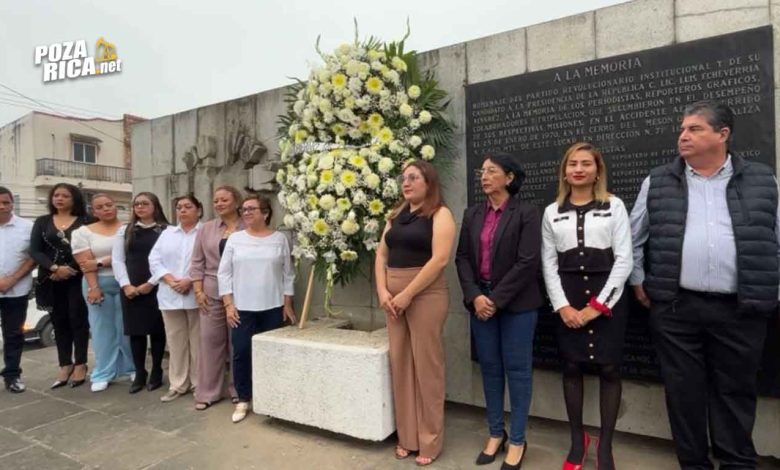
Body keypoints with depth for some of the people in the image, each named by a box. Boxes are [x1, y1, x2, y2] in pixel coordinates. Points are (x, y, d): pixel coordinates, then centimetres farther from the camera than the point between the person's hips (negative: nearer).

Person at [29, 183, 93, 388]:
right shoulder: (42, 222, 11)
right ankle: (65, 366, 15)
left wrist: (69, 270, -15)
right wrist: (55, 268, -13)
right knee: (59, 322, 7)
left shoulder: (85, 221, 1)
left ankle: (80, 365, 9)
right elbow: (34, 251, 1)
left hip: (77, 279, -3)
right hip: (51, 280, 3)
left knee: (77, 320, 0)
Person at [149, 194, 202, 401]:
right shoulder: (167, 233, 16)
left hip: (196, 295, -4)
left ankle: (199, 384, 13)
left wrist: (190, 281, -17)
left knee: (198, 341, 2)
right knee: (175, 341, 10)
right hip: (170, 295, 4)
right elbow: (154, 260, 7)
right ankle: (178, 384, 20)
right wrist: (171, 280, -9)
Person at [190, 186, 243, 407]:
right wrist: (198, 291, 1)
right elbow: (197, 262, 9)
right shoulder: (206, 229, 8)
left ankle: (238, 389, 20)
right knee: (210, 339, 7)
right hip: (212, 293, 3)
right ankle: (208, 392, 19)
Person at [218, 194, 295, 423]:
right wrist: (228, 304, -4)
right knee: (241, 353, 0)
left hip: (273, 308, 0)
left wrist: (287, 305, 2)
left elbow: (288, 274, 5)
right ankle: (243, 400, 17)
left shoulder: (280, 239, 2)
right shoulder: (235, 239, 3)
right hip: (242, 308, 1)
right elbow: (224, 273, 3)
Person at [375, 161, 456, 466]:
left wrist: (408, 294, -17)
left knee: (426, 365, 1)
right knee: (400, 364, 10)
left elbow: (440, 259, -16)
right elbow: (381, 255, 12)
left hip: (425, 295, -6)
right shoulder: (396, 216, 15)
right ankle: (406, 437, 24)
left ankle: (430, 441, 17)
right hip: (394, 298, 6)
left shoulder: (440, 214, -4)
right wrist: (383, 291, -3)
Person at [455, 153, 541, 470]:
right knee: (489, 369, 12)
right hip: (480, 301, 4)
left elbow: (527, 263, -12)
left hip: (516, 304, -4)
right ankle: (496, 433, 28)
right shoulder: (472, 214, 9)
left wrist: (497, 299, -15)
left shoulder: (526, 213, -5)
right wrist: (475, 296, -10)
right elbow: (462, 258, 4)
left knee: (517, 370, 6)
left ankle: (517, 441, 21)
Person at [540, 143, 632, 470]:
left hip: (607, 297, -2)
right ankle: (577, 439, 24)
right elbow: (548, 264, 5)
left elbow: (624, 260, -4)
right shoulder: (552, 212, 7)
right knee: (571, 368, 8)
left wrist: (597, 305, -10)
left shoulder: (614, 206, 1)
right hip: (567, 299, 2)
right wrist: (563, 306, -6)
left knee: (609, 369, 3)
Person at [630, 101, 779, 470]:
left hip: (740, 310, 0)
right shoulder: (658, 183, 5)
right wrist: (638, 281, 9)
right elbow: (633, 237, 12)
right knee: (684, 391, 8)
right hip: (675, 308, 0)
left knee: (736, 391, 12)